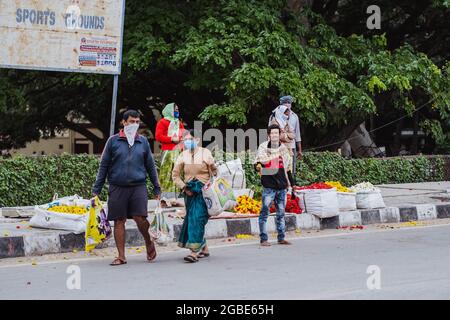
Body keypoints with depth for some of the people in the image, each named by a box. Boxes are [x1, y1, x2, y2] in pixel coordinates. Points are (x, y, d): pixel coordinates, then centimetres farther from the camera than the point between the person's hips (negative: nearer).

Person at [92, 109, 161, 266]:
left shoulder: (143, 141, 10)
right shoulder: (113, 141, 4)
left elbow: (150, 166, 15)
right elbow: (104, 166, 7)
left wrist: (157, 188, 12)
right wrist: (96, 189, 3)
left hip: (138, 187, 0)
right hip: (117, 187, 0)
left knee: (140, 218, -13)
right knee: (119, 221, 2)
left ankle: (149, 243, 16)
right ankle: (121, 256, 11)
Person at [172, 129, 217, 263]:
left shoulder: (205, 153, 0)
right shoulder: (183, 155, 6)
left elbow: (214, 171, 7)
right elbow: (175, 175, 10)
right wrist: (184, 188, -1)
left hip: (203, 191, -4)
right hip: (189, 192, 4)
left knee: (198, 218, -15)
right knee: (192, 219, 7)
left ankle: (194, 252, -19)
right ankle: (204, 249, 22)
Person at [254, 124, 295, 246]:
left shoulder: (284, 148, 14)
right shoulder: (263, 147, 0)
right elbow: (259, 161, -3)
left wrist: (292, 183, 23)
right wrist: (258, 166, -27)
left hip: (282, 186, 5)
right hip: (269, 186, -5)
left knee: (281, 213, 10)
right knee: (265, 212, -6)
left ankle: (281, 238, 16)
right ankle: (264, 239, -3)